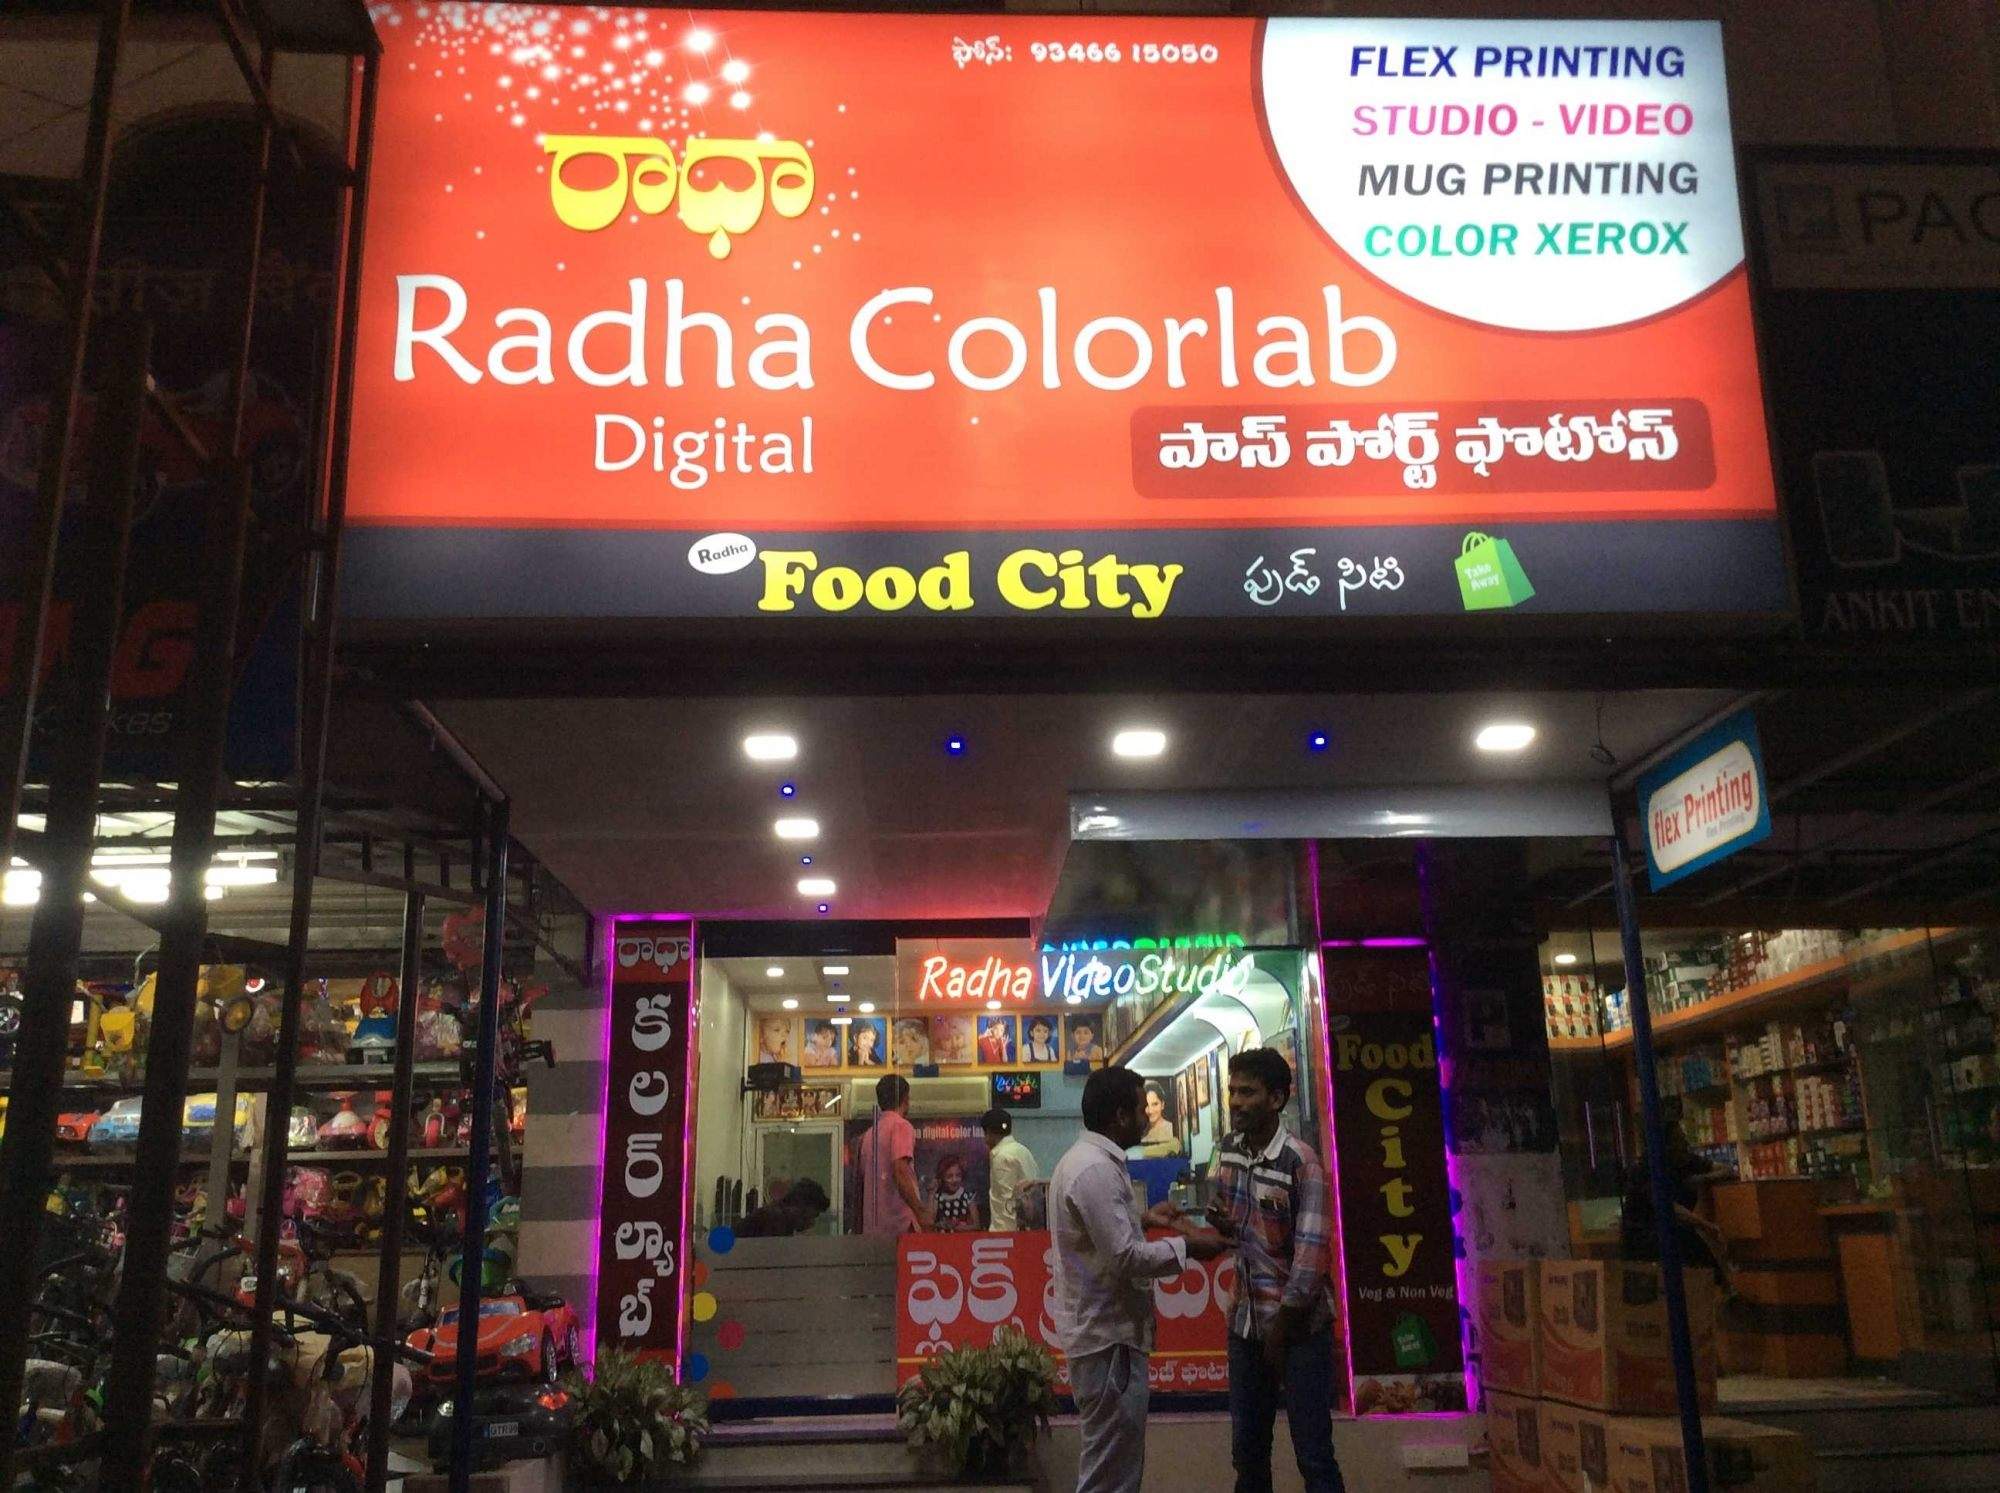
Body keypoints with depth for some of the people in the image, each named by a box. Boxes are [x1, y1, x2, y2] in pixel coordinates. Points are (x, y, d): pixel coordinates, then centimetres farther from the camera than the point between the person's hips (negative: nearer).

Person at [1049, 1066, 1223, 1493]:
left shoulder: (1083, 1158, 11)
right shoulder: (1096, 1169, -22)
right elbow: (1124, 1258, -25)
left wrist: (1144, 1218, 16)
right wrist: (1186, 1245, -14)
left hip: (1097, 1328, 11)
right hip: (1108, 1336, -11)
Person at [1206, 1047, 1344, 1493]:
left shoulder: (1302, 1165, -18)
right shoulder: (1229, 1149, 2)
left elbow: (1311, 1257, -19)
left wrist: (1281, 1331, -13)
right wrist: (1221, 1220, -6)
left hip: (1297, 1326, -6)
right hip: (1244, 1322, 6)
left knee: (1313, 1456, 1)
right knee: (1247, 1454, 16)